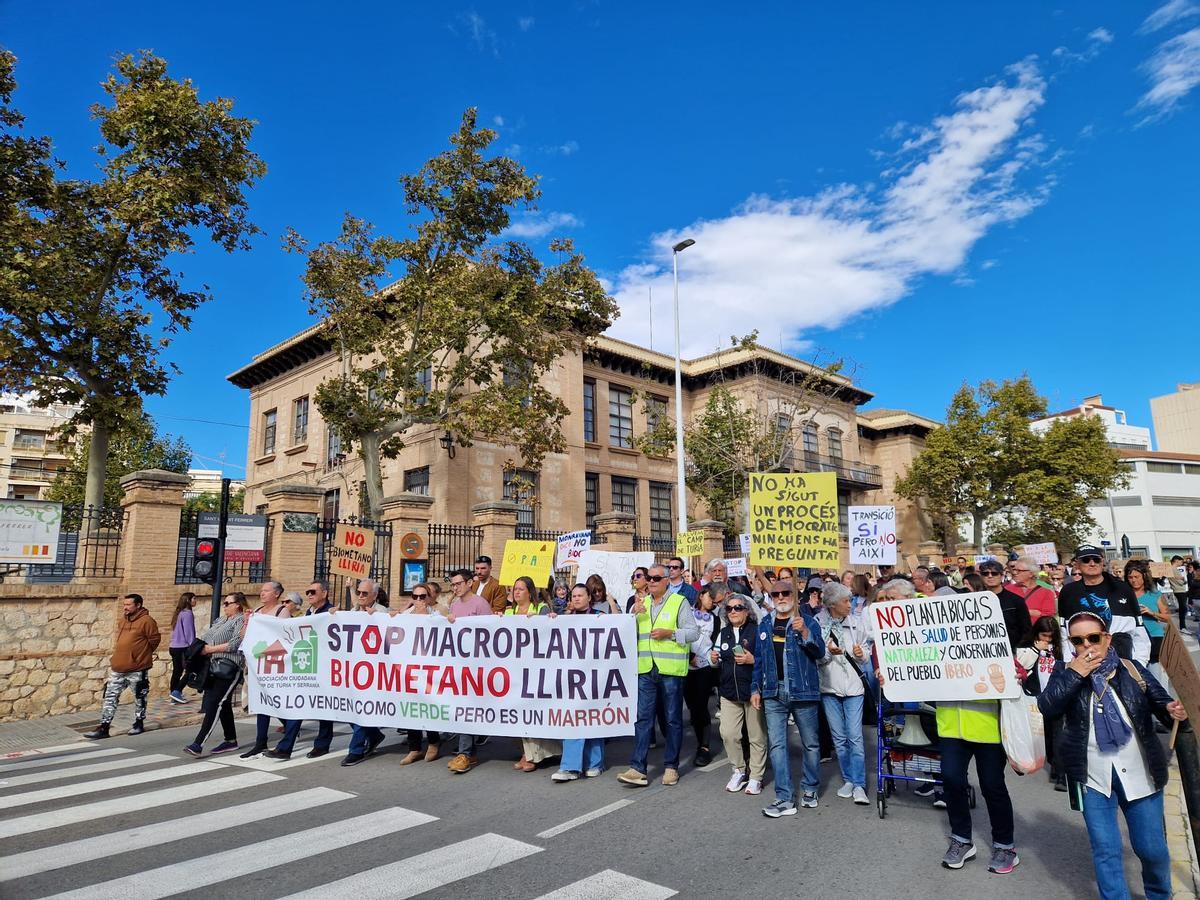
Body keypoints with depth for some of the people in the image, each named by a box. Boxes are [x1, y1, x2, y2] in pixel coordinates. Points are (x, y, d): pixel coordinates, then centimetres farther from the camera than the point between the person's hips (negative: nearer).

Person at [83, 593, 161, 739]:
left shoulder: (146, 621, -14)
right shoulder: (122, 621, 10)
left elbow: (155, 639, -10)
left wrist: (142, 654, 2)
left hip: (137, 669, -7)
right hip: (117, 668, 7)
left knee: (139, 697, 8)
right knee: (110, 697, 6)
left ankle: (139, 723, 23)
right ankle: (104, 727, 11)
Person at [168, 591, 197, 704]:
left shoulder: (179, 613, 14)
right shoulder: (187, 613, -12)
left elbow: (176, 631, 17)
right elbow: (189, 632, -16)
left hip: (174, 647, 9)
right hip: (183, 647, -9)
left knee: (177, 671, 11)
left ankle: (174, 696, 14)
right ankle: (177, 691, -5)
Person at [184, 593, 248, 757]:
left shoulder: (241, 620, -6)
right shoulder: (221, 620, 22)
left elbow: (235, 644, -16)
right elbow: (206, 636, 19)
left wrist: (211, 649, -12)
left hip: (228, 668, -9)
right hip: (214, 667, 9)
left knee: (214, 705, -12)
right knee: (224, 705, 12)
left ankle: (198, 744, -15)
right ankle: (231, 741, 21)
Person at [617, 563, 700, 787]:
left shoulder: (679, 602, 0)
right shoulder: (641, 603, 15)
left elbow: (694, 632, -3)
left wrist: (669, 633, -15)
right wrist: (634, 613, -6)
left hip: (671, 670, -3)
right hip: (645, 669, 4)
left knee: (673, 719, 7)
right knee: (643, 718, 1)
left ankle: (671, 766, 18)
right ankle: (638, 769, 3)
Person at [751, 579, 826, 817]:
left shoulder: (808, 622, -1)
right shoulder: (765, 626, 11)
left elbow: (819, 652, -12)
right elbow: (759, 660, 14)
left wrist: (804, 632, -26)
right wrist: (755, 689, 9)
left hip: (803, 691, -3)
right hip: (773, 693, 3)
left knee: (810, 743, 10)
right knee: (777, 744, 1)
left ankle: (810, 790, 29)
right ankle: (785, 799, 6)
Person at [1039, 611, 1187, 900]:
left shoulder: (1132, 669, -2)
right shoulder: (1066, 672, -4)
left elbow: (1162, 703, 2)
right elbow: (1046, 707, -17)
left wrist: (1174, 711, -21)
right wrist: (1074, 673, -24)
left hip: (1139, 773, 1)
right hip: (1093, 777, -1)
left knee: (1152, 849, 13)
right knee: (1106, 851, 4)